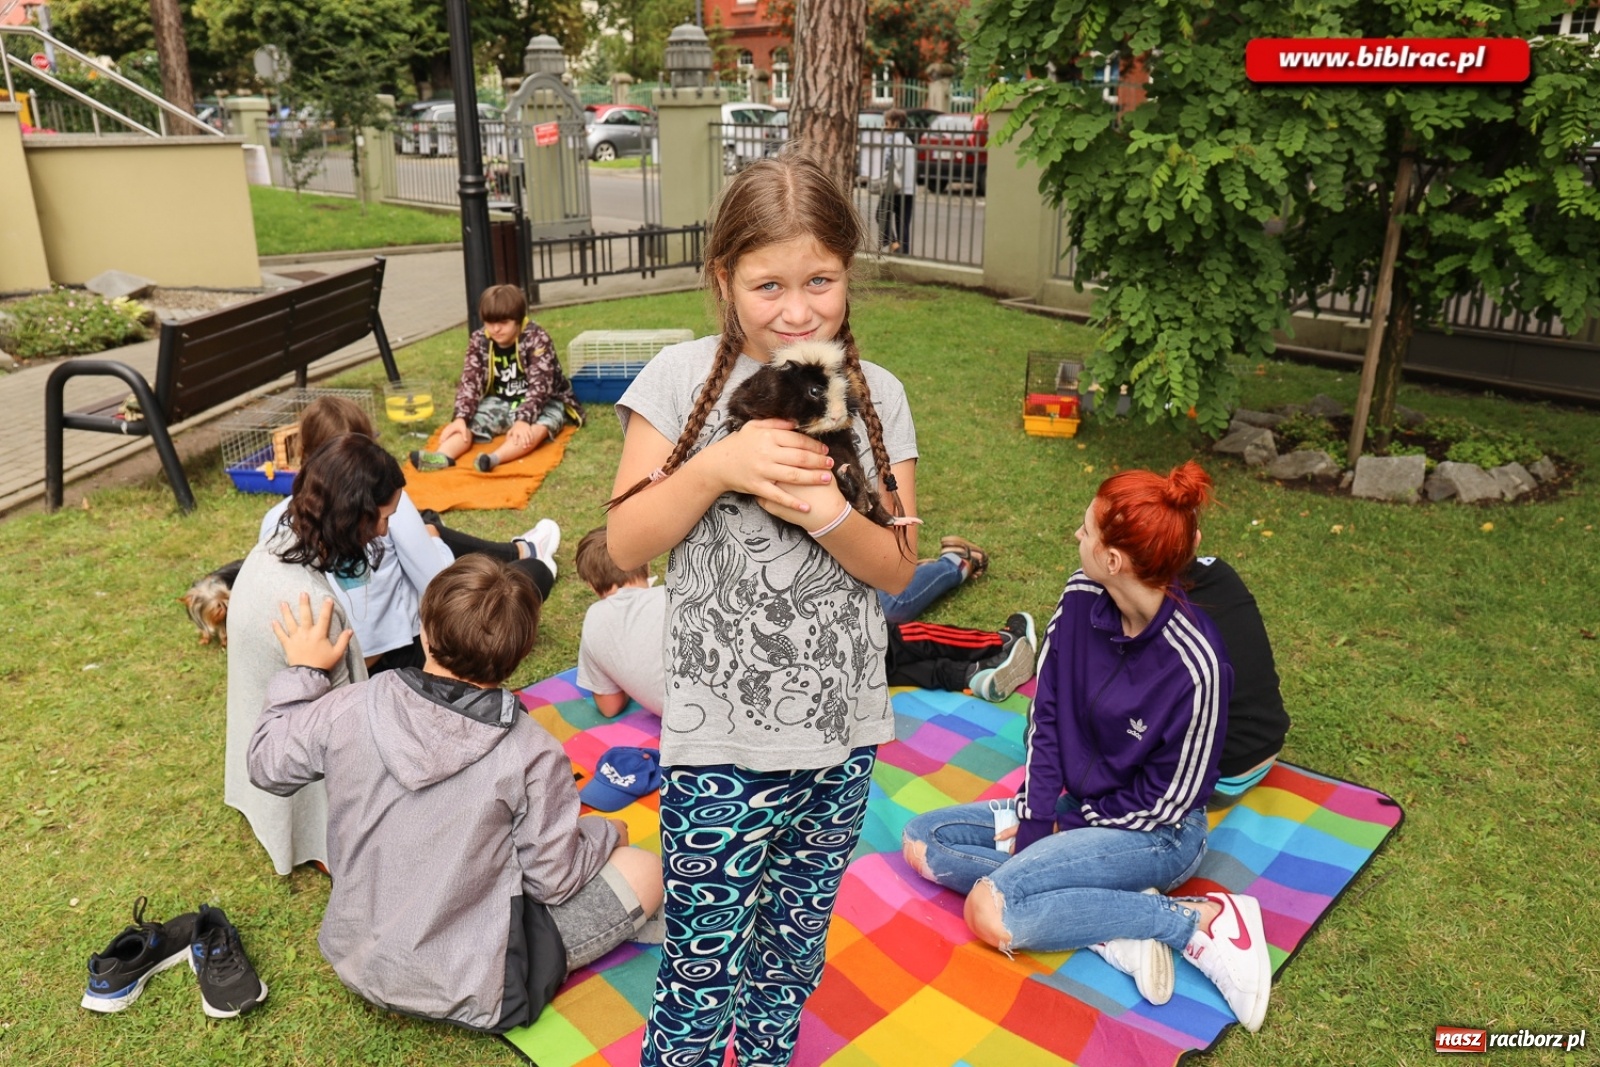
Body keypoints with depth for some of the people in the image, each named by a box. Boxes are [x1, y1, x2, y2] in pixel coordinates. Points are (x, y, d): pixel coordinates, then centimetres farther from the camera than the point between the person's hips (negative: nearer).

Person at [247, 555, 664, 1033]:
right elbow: (554, 881, -14)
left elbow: (268, 767, 2)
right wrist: (604, 832, 5)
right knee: (642, 871, 1)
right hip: (469, 992, -5)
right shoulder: (531, 755, -26)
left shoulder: (346, 710, -18)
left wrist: (302, 672, 12)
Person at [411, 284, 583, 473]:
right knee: (469, 422, -20)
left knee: (535, 428, -37)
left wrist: (523, 419, -40)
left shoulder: (537, 339, -19)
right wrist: (460, 417, -26)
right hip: (500, 401, 5)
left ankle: (494, 458, -62)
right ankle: (443, 456, -48)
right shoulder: (479, 341, -6)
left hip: (541, 402, -5)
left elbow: (539, 386, -26)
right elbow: (470, 382, -10)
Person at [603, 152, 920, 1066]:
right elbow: (627, 546, -8)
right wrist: (717, 467, -22)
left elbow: (897, 568, -1)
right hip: (722, 742, -3)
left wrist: (827, 515, -20)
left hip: (845, 732, 3)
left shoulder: (877, 396, 0)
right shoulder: (682, 381, -7)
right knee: (704, 972, 6)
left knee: (794, 947, 22)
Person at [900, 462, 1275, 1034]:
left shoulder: (1195, 665, -29)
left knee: (992, 911, -27)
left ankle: (1201, 921, -12)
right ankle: (1115, 918, -11)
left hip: (1152, 832, -7)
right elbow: (1046, 714, -4)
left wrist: (1067, 826, -9)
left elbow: (1169, 800, -18)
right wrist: (1035, 819, -10)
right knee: (923, 840, -4)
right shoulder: (1081, 600, -12)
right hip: (1073, 805, 8)